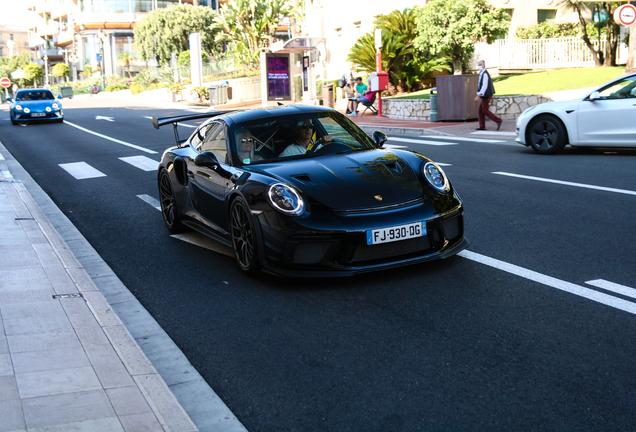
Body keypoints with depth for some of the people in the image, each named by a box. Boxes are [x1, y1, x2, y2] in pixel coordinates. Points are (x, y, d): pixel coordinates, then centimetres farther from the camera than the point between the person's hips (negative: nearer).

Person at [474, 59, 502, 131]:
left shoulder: (485, 74, -16)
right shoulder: (482, 74, 15)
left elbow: (484, 86, -23)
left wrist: (478, 95, -25)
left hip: (486, 95, -10)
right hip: (484, 96, 10)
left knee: (485, 110, -7)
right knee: (480, 111, 9)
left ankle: (498, 120, -3)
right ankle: (482, 126, 10)